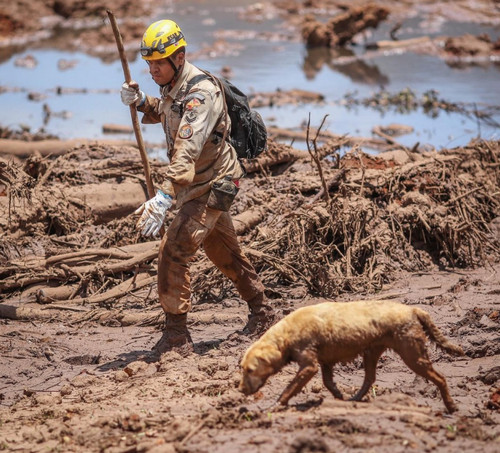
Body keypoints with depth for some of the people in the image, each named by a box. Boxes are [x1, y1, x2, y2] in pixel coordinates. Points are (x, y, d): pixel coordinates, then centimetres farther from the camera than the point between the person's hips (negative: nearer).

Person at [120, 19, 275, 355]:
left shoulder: (200, 93, -28)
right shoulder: (173, 86, 2)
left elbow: (187, 150, -42)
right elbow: (162, 113, 25)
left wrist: (165, 196, -53)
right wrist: (140, 101, 1)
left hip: (211, 185, -10)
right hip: (199, 185, 10)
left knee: (174, 251, -16)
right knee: (226, 253, 23)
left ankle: (176, 336, -11)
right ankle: (262, 312, 40)